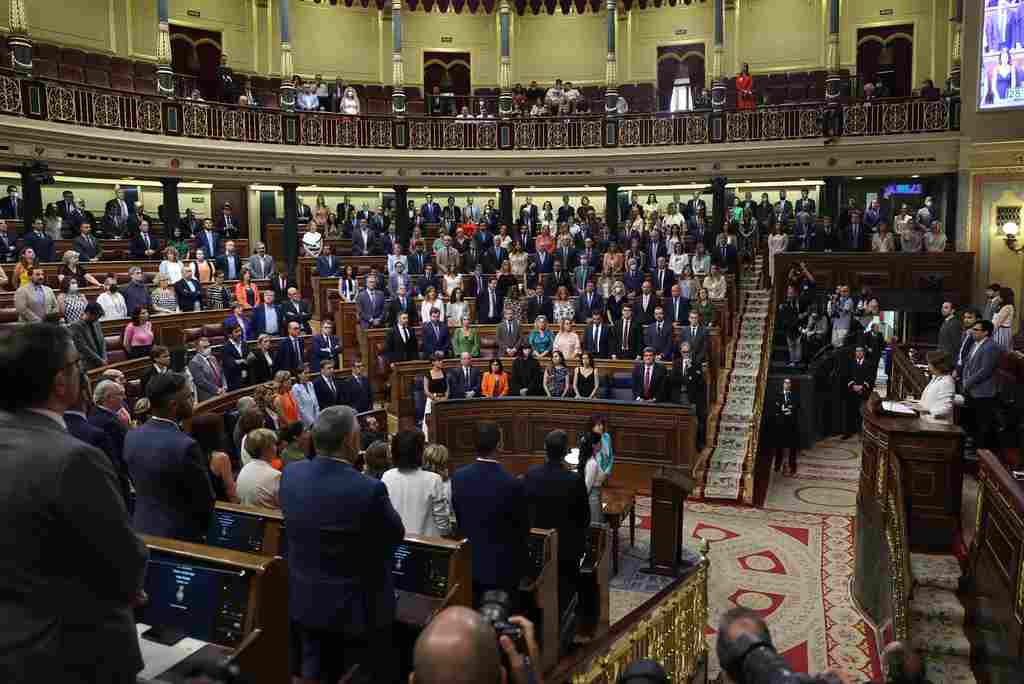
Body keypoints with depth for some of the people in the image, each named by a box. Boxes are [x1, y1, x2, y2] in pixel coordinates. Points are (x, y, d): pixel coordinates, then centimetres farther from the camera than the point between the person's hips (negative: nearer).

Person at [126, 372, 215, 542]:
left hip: (142, 530, 7)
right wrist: (201, 530, 4)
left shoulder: (131, 437, -4)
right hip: (179, 536, -7)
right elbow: (205, 501, -15)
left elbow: (136, 484, 9)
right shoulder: (185, 446, -26)